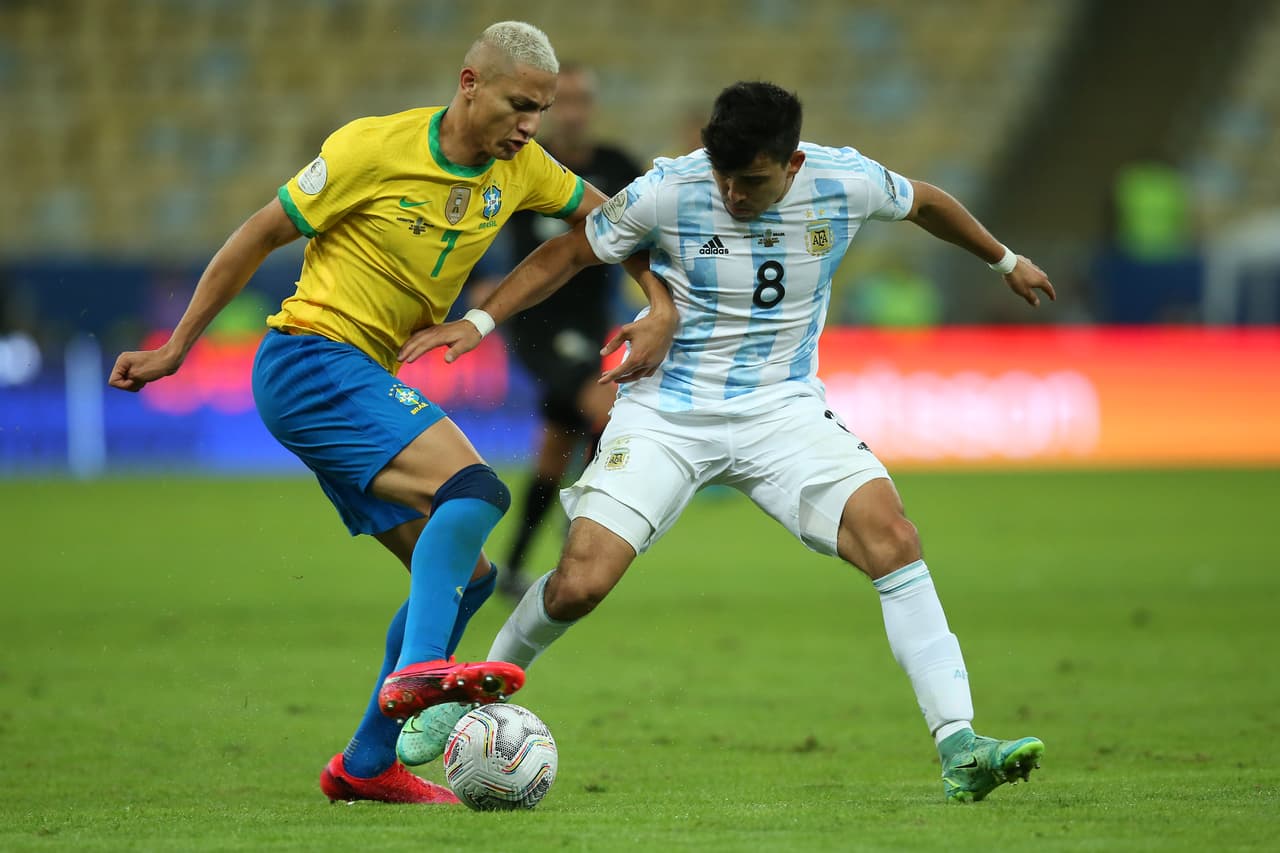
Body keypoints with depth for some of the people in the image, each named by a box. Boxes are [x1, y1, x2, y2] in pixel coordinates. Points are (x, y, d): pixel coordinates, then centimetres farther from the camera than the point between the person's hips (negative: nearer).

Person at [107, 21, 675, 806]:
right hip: (313, 358, -8)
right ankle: (420, 667, -40)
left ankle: (368, 764, 13)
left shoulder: (520, 167, 5)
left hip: (362, 385, 8)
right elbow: (258, 238, -5)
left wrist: (662, 311, 9)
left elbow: (609, 216, 22)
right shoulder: (374, 148, -13)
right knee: (475, 487, -28)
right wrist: (174, 350, -1)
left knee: (465, 573, 6)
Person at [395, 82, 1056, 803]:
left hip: (783, 410, 1)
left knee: (892, 536, -24)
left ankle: (959, 750, -23)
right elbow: (567, 254, -1)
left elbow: (923, 202, 14)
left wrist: (1006, 261, 29)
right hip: (667, 411, -1)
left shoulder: (846, 182, -9)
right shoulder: (667, 192, -15)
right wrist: (478, 322, -10)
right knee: (579, 586, -14)